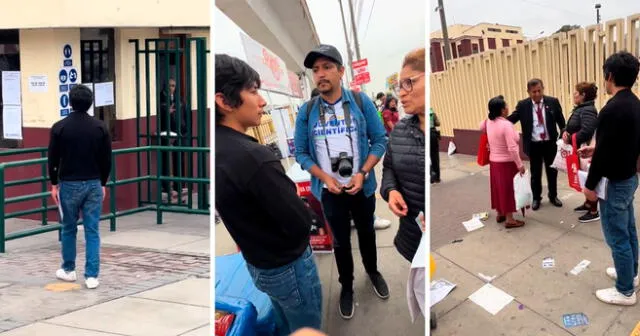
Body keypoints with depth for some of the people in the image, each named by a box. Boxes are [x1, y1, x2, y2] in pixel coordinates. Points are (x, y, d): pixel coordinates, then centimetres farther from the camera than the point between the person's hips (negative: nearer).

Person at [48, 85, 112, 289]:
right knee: (92, 231, 1)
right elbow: (107, 160, 2)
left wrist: (54, 184, 8)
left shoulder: (59, 127, -6)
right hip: (93, 184, 1)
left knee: (69, 229, 15)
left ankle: (68, 270, 28)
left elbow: (53, 159, -2)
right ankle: (92, 276, -2)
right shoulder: (100, 127, -1)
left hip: (69, 184, -1)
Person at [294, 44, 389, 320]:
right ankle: (346, 286, 34)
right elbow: (301, 152, -3)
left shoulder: (361, 102, -10)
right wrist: (325, 178, -16)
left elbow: (380, 140, -6)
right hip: (329, 190, 0)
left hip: (362, 186, 0)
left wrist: (363, 173, -17)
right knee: (341, 240, 14)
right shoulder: (307, 110, -8)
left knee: (366, 232, 21)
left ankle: (373, 272, 46)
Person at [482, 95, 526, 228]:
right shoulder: (506, 124, -25)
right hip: (507, 163, -7)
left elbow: (481, 128, 24)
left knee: (498, 187, 18)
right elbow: (512, 148, -27)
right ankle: (509, 219, 8)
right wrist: (520, 165, -20)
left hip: (494, 161, 7)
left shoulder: (489, 122, -2)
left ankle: (500, 214, 30)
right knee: (508, 189, 1)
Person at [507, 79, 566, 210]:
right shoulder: (523, 105, -6)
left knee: (552, 171, 15)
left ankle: (553, 196, 33)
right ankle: (536, 198, 27)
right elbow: (511, 119, -11)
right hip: (533, 145, -1)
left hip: (550, 143, 1)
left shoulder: (553, 102, -5)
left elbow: (561, 120, 0)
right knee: (535, 173, 11)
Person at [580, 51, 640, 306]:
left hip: (614, 182, -10)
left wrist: (590, 185, -15)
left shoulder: (612, 109, -27)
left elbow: (604, 153, -25)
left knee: (617, 237, 1)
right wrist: (596, 150, 19)